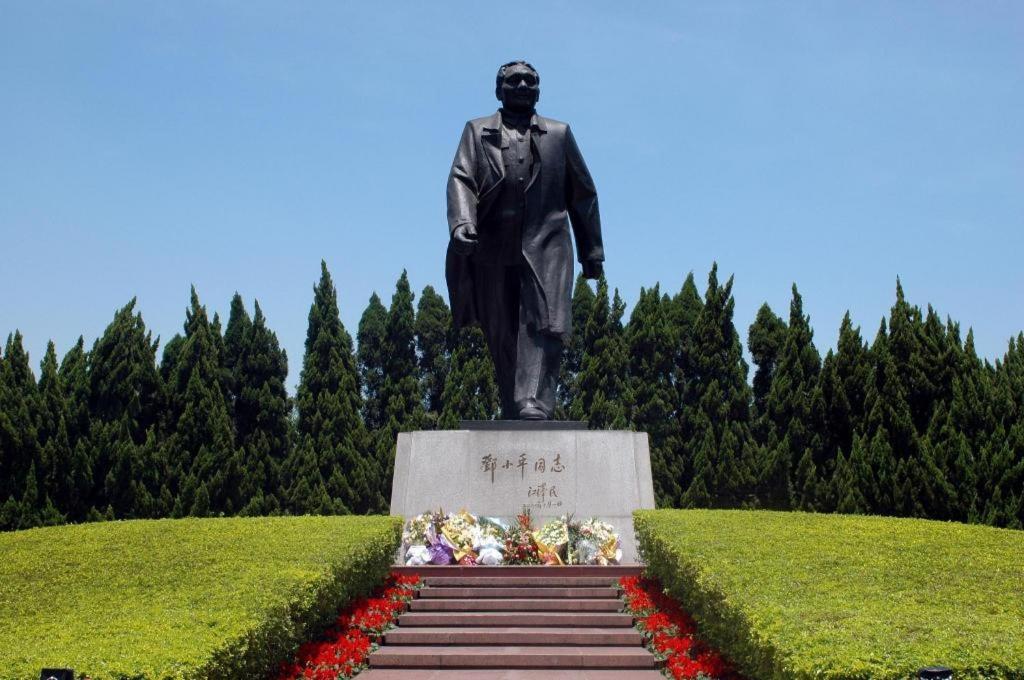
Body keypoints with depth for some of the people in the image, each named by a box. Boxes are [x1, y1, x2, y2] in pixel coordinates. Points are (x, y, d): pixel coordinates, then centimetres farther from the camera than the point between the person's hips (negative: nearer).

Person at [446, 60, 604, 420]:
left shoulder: (559, 134, 20)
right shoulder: (478, 131, 18)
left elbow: (583, 194, 20)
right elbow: (460, 179, 1)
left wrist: (592, 250, 15)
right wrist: (462, 223, -19)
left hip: (546, 245, -1)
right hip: (494, 248, 1)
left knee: (543, 324, -18)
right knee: (502, 334, 1)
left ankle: (535, 404, -27)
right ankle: (512, 410, 7)